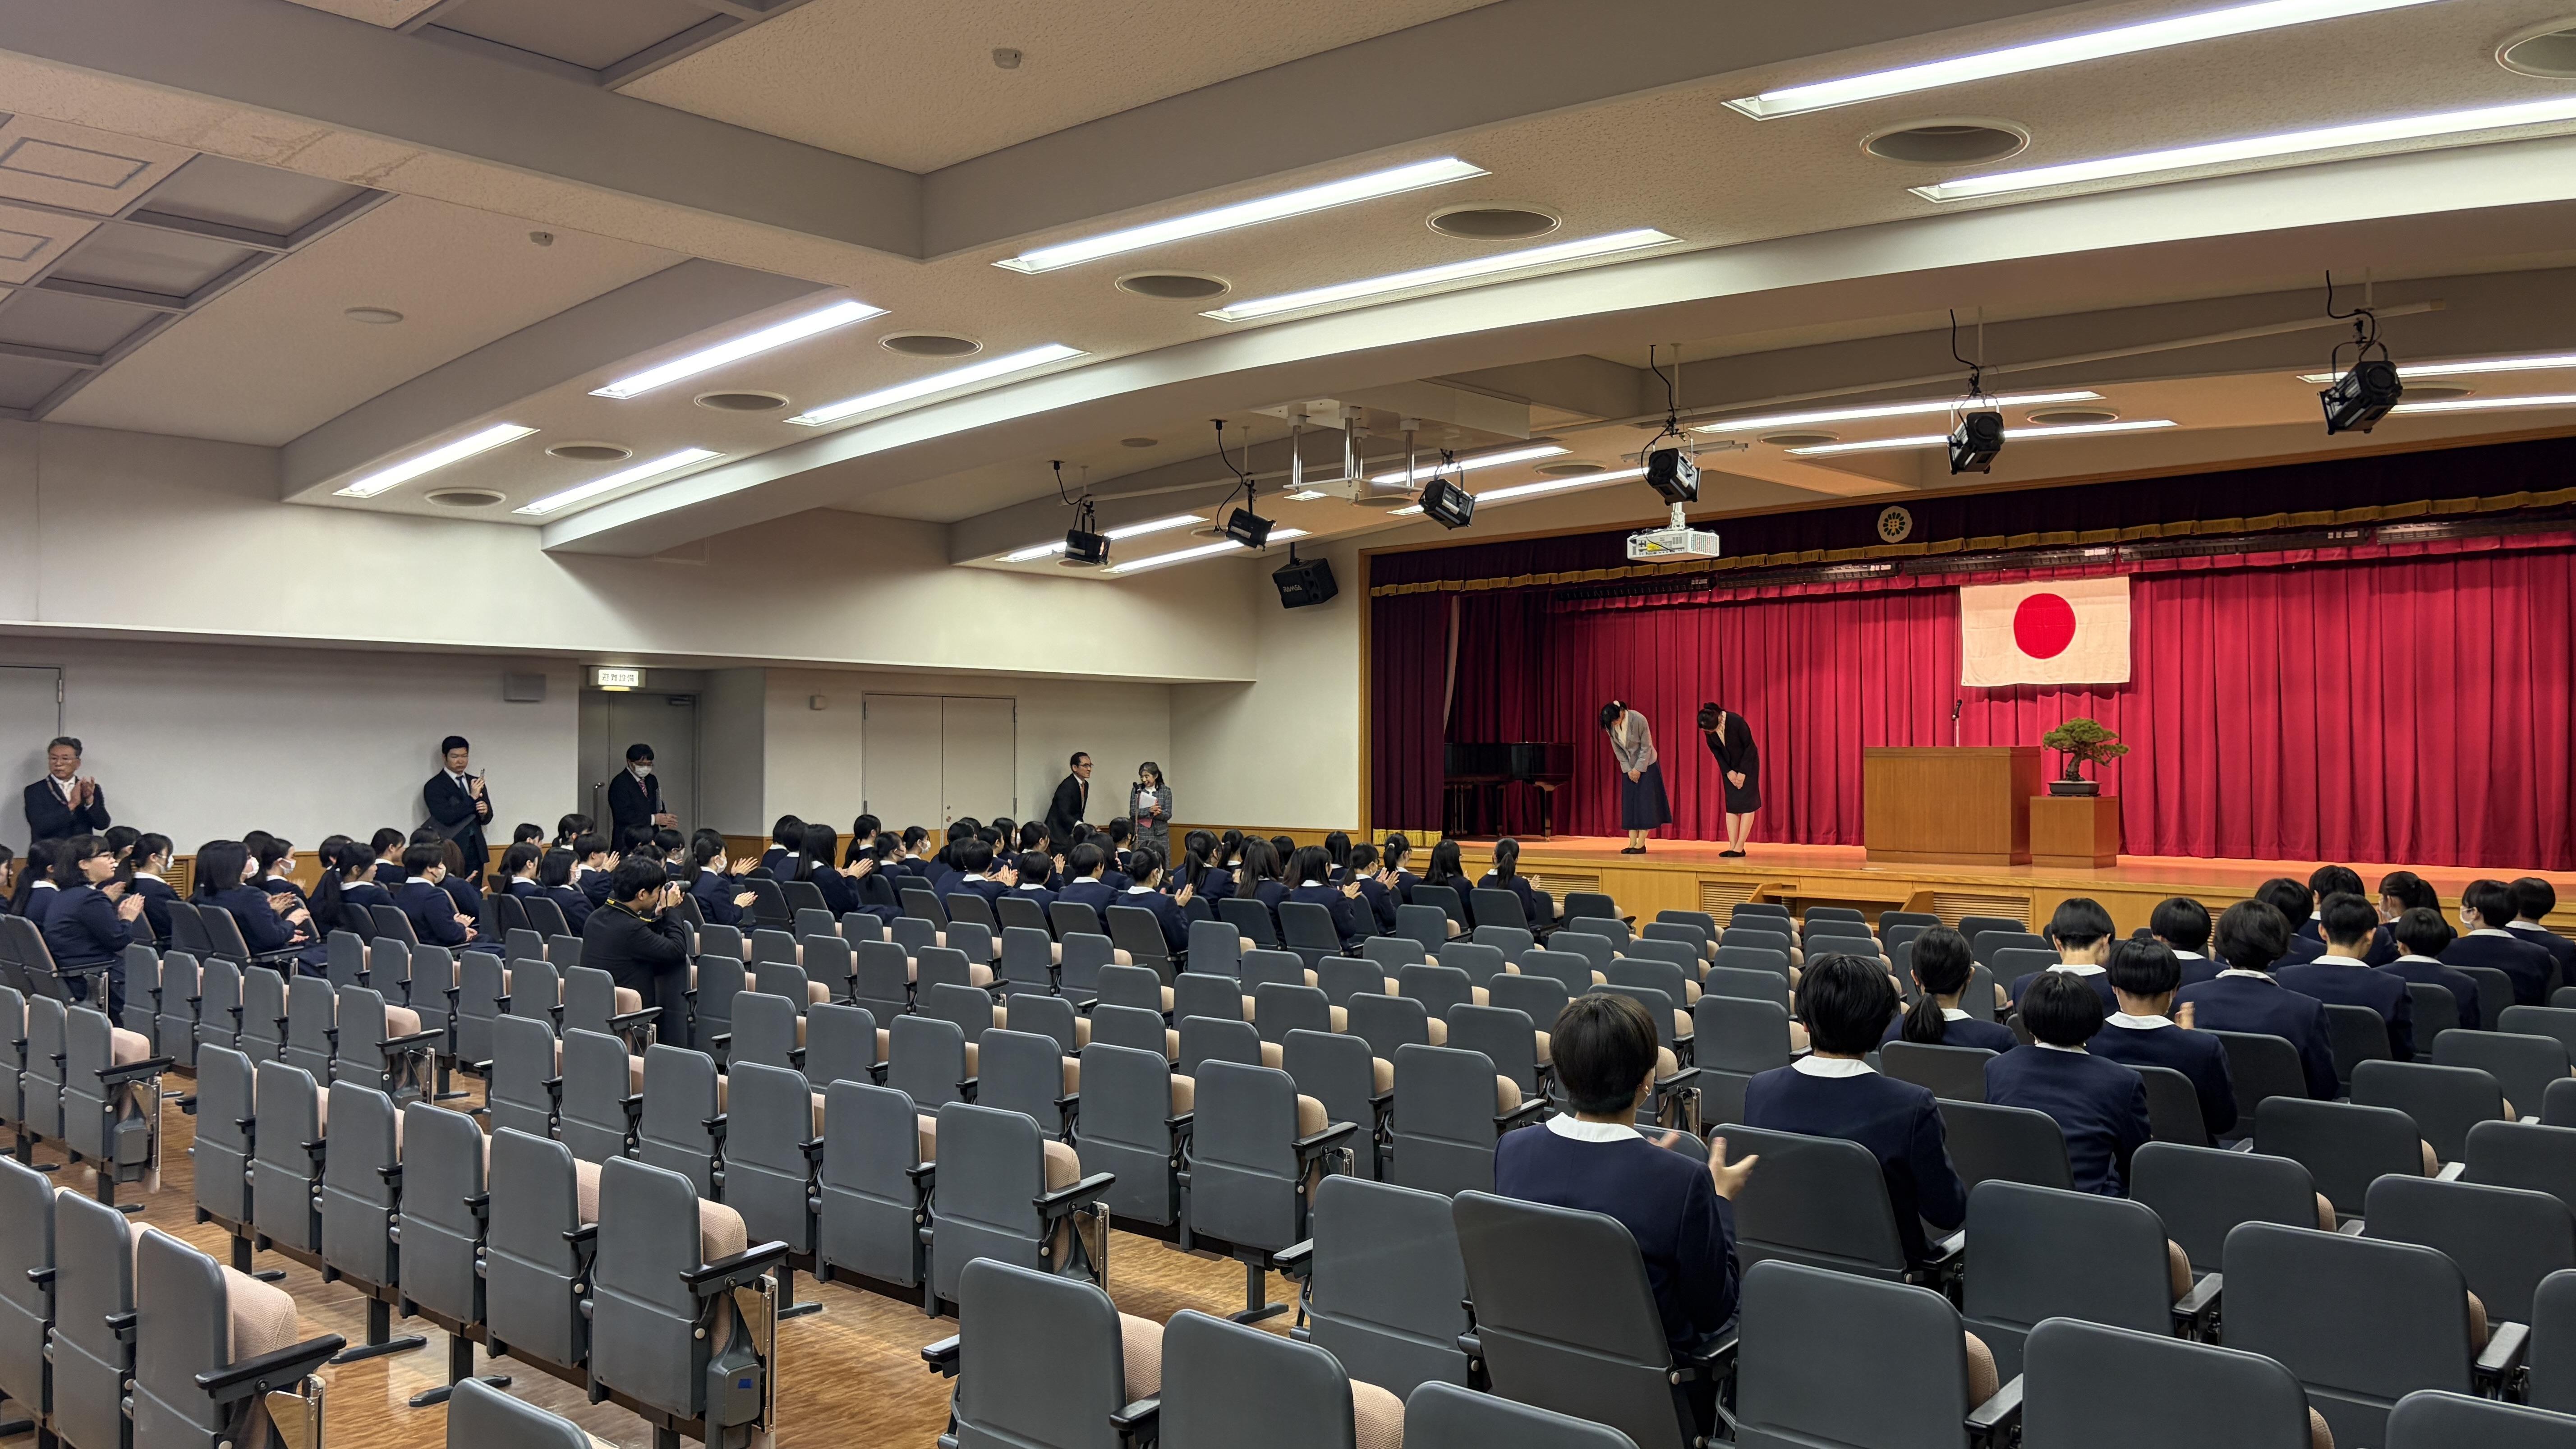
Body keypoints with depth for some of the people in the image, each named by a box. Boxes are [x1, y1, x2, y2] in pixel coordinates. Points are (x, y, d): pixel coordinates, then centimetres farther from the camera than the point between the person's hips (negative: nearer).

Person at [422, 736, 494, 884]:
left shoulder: (475, 782, 15)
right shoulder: (434, 786, -2)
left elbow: (486, 819, 18)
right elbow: (446, 818, -14)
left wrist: (485, 812, -5)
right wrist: (472, 798, -17)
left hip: (476, 851, 5)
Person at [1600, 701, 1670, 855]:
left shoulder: (1639, 720, -24)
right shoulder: (1610, 726, -10)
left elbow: (1647, 747, -17)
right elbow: (1617, 749, -1)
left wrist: (1639, 769, -16)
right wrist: (1628, 770, -7)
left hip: (1646, 765, -5)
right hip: (1628, 767, 5)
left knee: (1645, 802, -7)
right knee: (1629, 804, 0)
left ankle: (1641, 844, -6)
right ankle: (1632, 843, 1)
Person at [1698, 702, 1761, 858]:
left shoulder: (1736, 721, -29)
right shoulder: (1708, 729, -15)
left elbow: (1749, 746, -18)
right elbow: (1715, 750, -1)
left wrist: (1743, 773, -15)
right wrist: (1728, 771, -8)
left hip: (1747, 763, -4)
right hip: (1729, 766, 4)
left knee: (1746, 804, -8)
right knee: (1731, 805, -1)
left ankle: (1740, 847, -9)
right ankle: (1732, 846, -2)